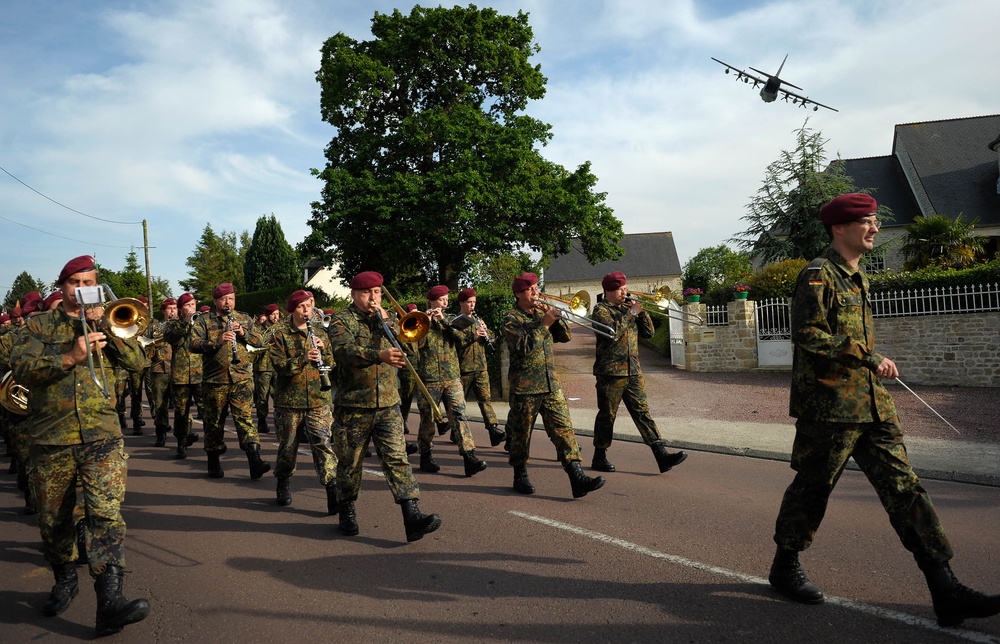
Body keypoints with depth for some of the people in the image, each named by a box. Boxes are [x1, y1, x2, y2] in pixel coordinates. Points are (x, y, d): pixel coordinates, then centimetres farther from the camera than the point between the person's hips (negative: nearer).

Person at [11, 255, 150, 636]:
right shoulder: (40, 325, 10)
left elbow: (137, 363, 0)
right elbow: (22, 369, -6)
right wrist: (70, 357, -21)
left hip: (102, 437, -1)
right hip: (50, 440, 1)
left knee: (107, 515, -14)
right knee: (53, 521, 12)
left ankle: (110, 604, -19)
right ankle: (65, 581, 36)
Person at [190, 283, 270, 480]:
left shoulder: (244, 319, 11)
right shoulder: (204, 321, 3)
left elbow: (258, 341, 7)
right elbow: (194, 345, -9)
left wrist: (243, 333, -11)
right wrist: (216, 342, -25)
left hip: (242, 378, 1)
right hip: (214, 380, 0)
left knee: (244, 418, -8)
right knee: (214, 421, 9)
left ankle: (255, 461, -15)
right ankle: (214, 463, 23)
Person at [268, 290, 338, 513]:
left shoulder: (319, 330, 9)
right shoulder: (280, 334, -2)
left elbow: (333, 362, 9)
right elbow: (279, 365, -13)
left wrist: (323, 350, -11)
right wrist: (302, 359, -28)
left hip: (319, 400, 1)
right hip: (289, 401, -1)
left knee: (324, 444, -10)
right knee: (288, 446, 12)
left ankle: (333, 493, -12)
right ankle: (283, 486, 36)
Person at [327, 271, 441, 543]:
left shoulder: (385, 317, 13)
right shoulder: (342, 320, -3)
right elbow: (345, 351, -23)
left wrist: (385, 323, -12)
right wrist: (379, 355, -39)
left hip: (388, 405, 3)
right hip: (353, 406, -2)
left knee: (397, 459, -7)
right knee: (350, 463, 11)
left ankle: (413, 517, -12)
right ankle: (347, 510, 32)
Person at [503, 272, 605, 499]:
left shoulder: (542, 314, 14)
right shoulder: (511, 320, -4)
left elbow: (566, 336, 9)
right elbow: (524, 346, -19)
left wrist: (555, 317, -5)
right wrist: (544, 324, -18)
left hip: (551, 384, 5)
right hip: (525, 386, -5)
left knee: (563, 429, -4)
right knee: (521, 433, 6)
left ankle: (578, 479, -8)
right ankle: (520, 478, 23)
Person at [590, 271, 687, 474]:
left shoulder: (628, 308, 16)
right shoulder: (601, 310, -4)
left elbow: (648, 332, 13)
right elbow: (613, 332, -23)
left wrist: (642, 311, 0)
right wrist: (631, 313, -16)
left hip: (633, 371, 6)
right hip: (611, 372, -6)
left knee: (643, 412, 2)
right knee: (607, 415, 3)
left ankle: (662, 455, -3)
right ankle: (599, 457, 16)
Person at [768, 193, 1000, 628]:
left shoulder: (857, 277, 18)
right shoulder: (818, 274, -10)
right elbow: (808, 334, -20)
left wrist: (873, 363, 19)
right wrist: (868, 358, -20)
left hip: (871, 404, 9)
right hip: (828, 405, -8)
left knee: (904, 487, 5)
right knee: (812, 487, 4)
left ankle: (945, 591, 9)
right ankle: (785, 567, 22)